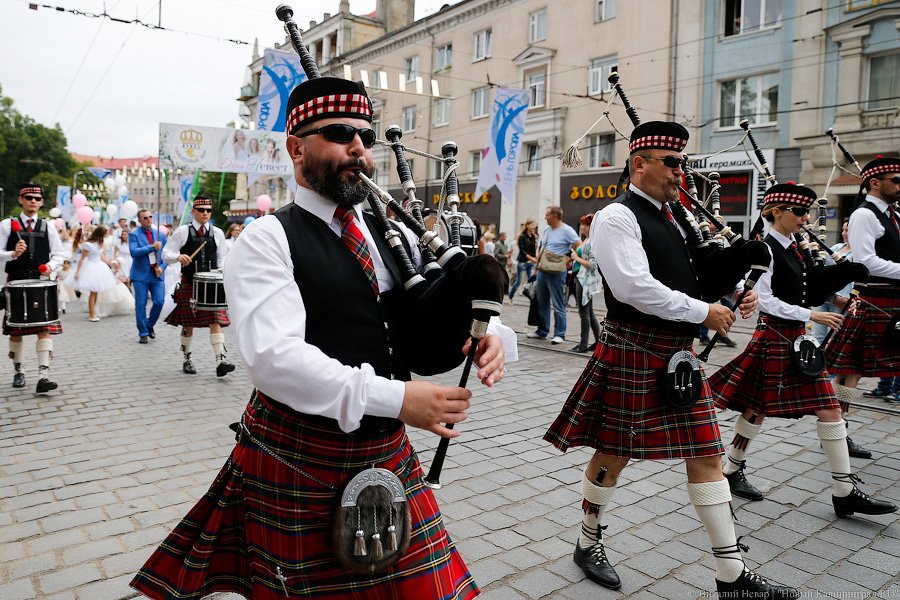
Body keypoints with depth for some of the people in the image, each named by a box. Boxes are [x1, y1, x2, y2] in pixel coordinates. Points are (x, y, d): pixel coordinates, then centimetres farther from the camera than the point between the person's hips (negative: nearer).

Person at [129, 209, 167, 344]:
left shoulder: (160, 234, 10)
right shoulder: (134, 234, -2)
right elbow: (134, 252, -16)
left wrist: (161, 267, -4)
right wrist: (152, 247, -19)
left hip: (157, 274, 3)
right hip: (141, 274, -3)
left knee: (159, 302, -3)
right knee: (141, 305, 1)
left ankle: (150, 325, 23)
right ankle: (143, 333, 13)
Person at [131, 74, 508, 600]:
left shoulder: (396, 235, 8)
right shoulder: (267, 240, -10)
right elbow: (275, 358, -23)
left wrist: (483, 337, -16)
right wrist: (394, 398, -28)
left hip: (389, 456, 5)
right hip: (297, 464, -4)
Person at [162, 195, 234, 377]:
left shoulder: (217, 233, 8)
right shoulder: (182, 231, 2)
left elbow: (222, 258, 13)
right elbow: (166, 254, 0)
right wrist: (178, 257, -21)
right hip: (189, 284, -1)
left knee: (216, 321, -10)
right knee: (188, 323, 8)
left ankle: (220, 361, -15)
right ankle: (187, 360, 24)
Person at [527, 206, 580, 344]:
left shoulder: (567, 230, -8)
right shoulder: (546, 230, 14)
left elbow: (580, 247, -11)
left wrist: (567, 261, -8)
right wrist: (537, 266, 17)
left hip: (556, 273, -8)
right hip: (542, 271, 8)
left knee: (558, 305, -3)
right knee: (542, 303, 13)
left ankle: (559, 335, 3)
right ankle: (542, 331, 23)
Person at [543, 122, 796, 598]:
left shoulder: (671, 219, 15)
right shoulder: (616, 217, -11)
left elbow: (690, 281, 21)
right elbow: (633, 286, -24)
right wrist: (703, 312, -18)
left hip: (679, 353, 8)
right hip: (632, 352, -8)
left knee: (706, 454, 8)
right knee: (614, 453, 6)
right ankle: (588, 543, 29)